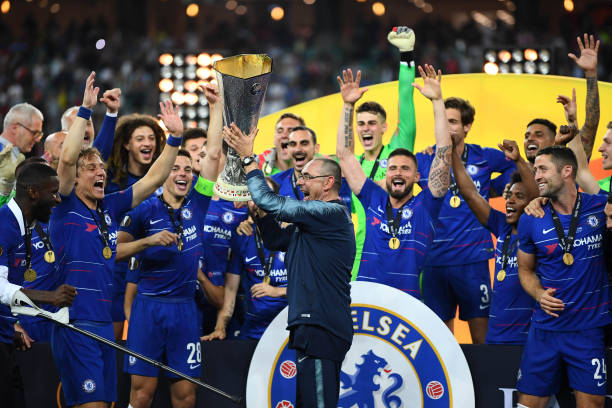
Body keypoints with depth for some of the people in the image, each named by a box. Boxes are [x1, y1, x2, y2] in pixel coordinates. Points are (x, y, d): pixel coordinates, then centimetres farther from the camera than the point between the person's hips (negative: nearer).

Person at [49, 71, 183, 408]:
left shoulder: (109, 209, 15)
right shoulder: (66, 208, -2)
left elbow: (154, 179, 18)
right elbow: (66, 158, -16)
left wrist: (174, 138, 11)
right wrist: (85, 110, -16)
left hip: (104, 324, 7)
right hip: (74, 325, -7)